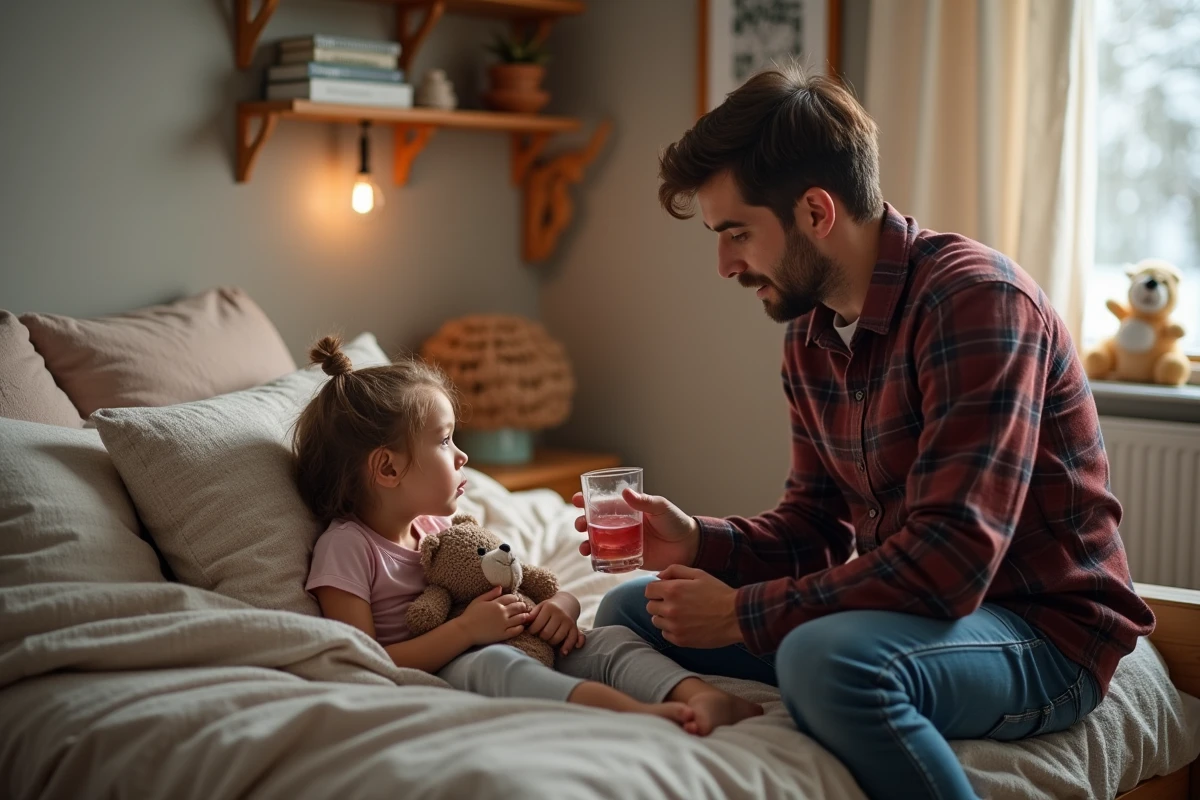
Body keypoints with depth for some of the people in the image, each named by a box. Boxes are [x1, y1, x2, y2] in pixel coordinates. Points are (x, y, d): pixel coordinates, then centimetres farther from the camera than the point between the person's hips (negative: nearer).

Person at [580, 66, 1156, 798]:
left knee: (827, 654, -38)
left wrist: (742, 614, -23)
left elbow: (950, 563, -29)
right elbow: (816, 525, 11)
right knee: (631, 613, 5)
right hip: (902, 609, 8)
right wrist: (700, 542, -9)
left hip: (1045, 632, -8)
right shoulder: (809, 332, 6)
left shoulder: (974, 298, -22)